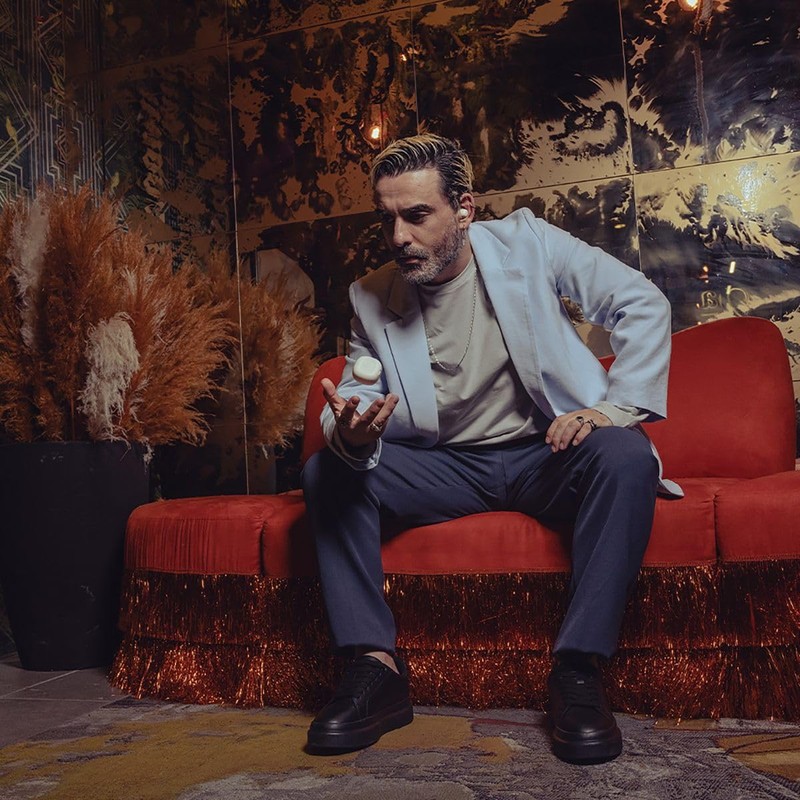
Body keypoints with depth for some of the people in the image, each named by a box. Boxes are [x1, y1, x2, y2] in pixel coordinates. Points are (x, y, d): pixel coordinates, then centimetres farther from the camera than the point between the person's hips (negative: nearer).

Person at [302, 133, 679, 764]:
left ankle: (578, 671, -25)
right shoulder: (370, 297, 2)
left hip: (545, 453, -2)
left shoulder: (526, 242, -3)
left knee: (625, 454, -32)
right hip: (445, 469, 3)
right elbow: (358, 393, -1)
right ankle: (374, 666, -18)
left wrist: (617, 407, -16)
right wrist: (350, 431, -27)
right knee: (328, 468, -17)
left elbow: (643, 303, -4)